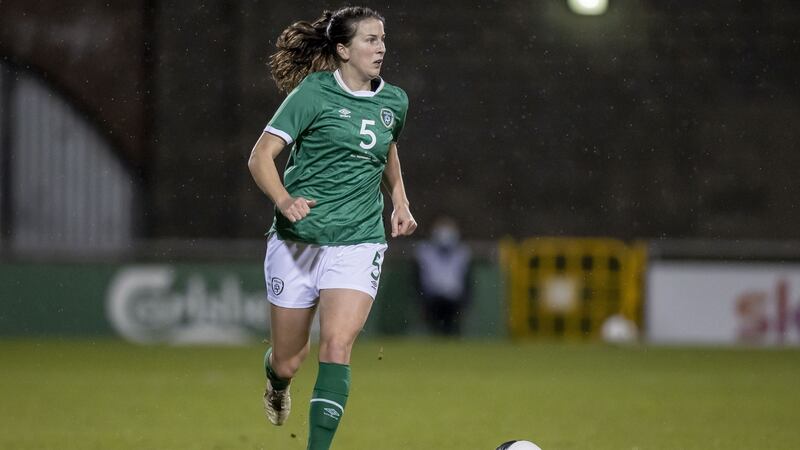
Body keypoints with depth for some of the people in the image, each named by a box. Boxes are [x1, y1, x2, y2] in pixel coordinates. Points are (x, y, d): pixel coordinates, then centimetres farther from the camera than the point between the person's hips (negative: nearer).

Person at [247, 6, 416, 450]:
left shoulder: (394, 101, 7)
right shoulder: (314, 93, -9)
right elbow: (260, 157, -12)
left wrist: (399, 201, 17)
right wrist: (283, 201, -29)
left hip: (358, 242, 2)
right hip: (297, 239, -2)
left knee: (337, 346, -18)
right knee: (288, 360, 9)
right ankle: (277, 384, 47)